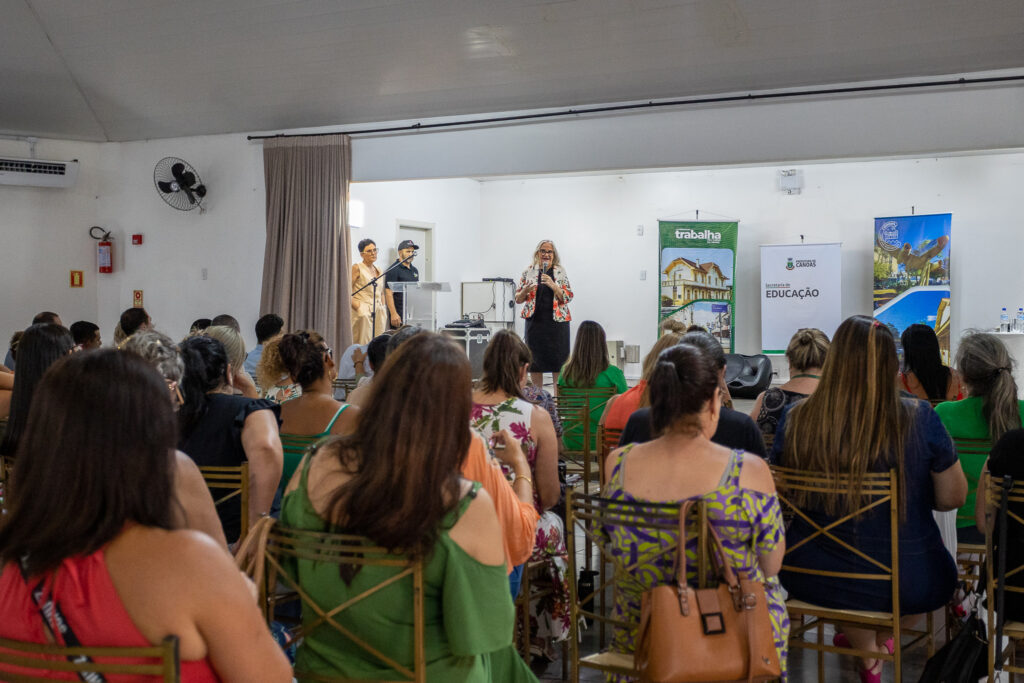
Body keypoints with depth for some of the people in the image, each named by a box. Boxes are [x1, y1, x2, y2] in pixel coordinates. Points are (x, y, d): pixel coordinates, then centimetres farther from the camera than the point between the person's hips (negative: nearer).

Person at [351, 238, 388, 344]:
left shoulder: (378, 270, 18)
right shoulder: (357, 268, -2)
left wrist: (383, 309, 14)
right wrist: (357, 306, -15)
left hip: (379, 312, 6)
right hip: (363, 312, -6)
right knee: (364, 346, -11)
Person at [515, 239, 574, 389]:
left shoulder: (560, 272, 5)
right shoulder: (529, 272, 6)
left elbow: (568, 297, -2)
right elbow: (518, 299, 8)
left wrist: (552, 285, -16)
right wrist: (525, 291, -13)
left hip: (557, 321, -1)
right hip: (535, 321, 1)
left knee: (558, 360, -2)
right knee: (535, 360, 3)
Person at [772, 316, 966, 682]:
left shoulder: (796, 419, -13)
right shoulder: (919, 419, -18)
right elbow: (953, 497, -5)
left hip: (810, 581, 1)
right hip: (907, 585, -1)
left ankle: (868, 651, 37)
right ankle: (878, 639, 47)